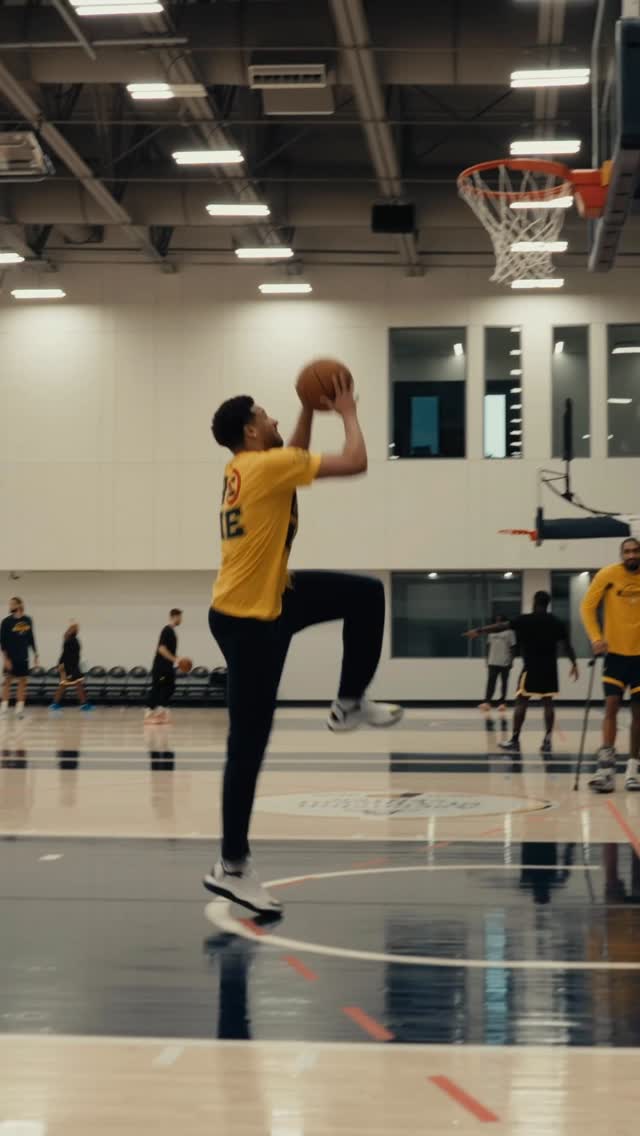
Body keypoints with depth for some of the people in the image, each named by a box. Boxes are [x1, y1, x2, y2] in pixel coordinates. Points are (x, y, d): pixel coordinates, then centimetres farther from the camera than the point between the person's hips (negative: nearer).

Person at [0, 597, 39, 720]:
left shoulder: (28, 620, 4)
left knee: (23, 681, 5)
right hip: (11, 657, -4)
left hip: (23, 657, 4)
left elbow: (31, 638, 13)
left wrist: (35, 654, 11)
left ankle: (20, 707, 12)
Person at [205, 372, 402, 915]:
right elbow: (355, 463, -16)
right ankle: (232, 866, 0)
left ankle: (351, 703, 19)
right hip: (246, 616, -10)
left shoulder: (255, 466, 9)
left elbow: (294, 460, 34)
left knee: (366, 594, 14)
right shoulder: (264, 465, -18)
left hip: (270, 597, 10)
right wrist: (348, 412, 0)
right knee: (247, 746, -6)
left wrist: (310, 410, 23)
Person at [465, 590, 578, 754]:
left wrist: (479, 631, -1)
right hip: (550, 668, 3)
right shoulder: (557, 623, 6)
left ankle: (514, 741, -1)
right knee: (548, 703, 5)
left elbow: (500, 627, -5)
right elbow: (568, 645, 6)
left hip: (531, 668, -3)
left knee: (521, 702, 1)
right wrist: (574, 664, 15)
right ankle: (547, 741, 0)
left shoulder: (526, 620, -4)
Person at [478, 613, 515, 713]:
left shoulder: (509, 632, -2)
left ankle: (503, 703, 9)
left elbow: (512, 648, -3)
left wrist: (511, 661, -8)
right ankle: (487, 702, -13)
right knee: (491, 682, -6)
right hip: (493, 662, 3)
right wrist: (487, 659, 12)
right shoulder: (492, 632, 11)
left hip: (505, 662, -3)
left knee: (504, 682, 4)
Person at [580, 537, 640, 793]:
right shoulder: (608, 575, -8)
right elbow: (588, 606, -6)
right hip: (615, 652, -2)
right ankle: (606, 767, -15)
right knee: (611, 706, -12)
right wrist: (596, 637, -16)